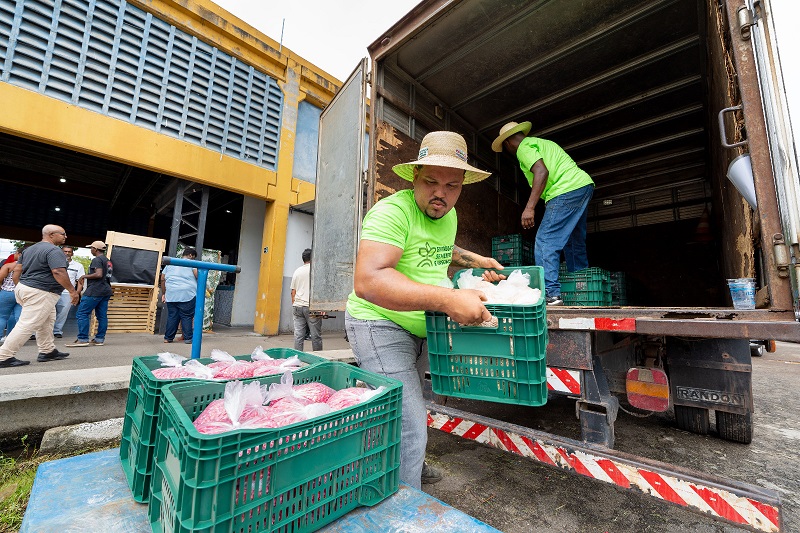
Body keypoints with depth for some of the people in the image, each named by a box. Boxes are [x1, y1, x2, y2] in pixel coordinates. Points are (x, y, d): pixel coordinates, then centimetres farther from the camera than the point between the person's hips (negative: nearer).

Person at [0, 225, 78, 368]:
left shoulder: (29, 249, 17)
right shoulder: (54, 251, -15)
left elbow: (17, 270, 17)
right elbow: (58, 272, -25)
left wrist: (20, 287, 24)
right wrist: (72, 291, -20)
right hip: (40, 293, -11)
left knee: (47, 320, 17)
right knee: (27, 325, -5)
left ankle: (48, 351, 21)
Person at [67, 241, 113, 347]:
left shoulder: (97, 260, -9)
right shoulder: (108, 261, 19)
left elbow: (99, 274, -21)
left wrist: (84, 276, -7)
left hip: (95, 291, -9)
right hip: (106, 291, 9)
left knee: (82, 313, -4)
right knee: (102, 316, 6)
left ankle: (83, 339, -5)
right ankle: (100, 339, 7)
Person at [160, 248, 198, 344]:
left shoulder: (170, 263, 20)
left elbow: (162, 279, 19)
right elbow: (198, 275, -12)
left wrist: (163, 293, 23)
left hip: (171, 295, 5)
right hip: (187, 294, -5)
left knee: (172, 316, 11)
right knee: (187, 317, -1)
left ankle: (168, 338, 16)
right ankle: (188, 338, 2)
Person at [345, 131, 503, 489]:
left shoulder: (448, 214, 4)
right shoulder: (393, 211, -25)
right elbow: (367, 281, -39)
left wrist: (474, 260, 16)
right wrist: (449, 300, -43)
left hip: (420, 327, 9)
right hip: (381, 326, -9)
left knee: (410, 406, 27)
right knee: (409, 431, -10)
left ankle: (409, 467, 52)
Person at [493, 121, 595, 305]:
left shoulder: (524, 147, -2)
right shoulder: (541, 142, 27)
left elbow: (542, 172, -19)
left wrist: (529, 207, -25)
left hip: (567, 191, -10)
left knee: (545, 242, -14)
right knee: (575, 243, 15)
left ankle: (551, 294, -20)